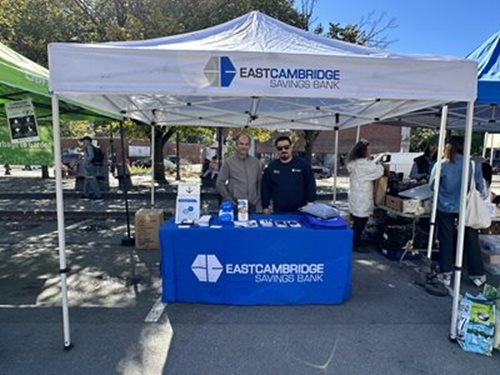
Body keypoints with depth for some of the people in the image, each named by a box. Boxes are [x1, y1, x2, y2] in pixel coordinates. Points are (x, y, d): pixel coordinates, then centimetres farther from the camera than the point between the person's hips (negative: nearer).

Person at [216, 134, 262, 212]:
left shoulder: (256, 162, 9)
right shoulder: (228, 162, -2)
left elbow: (260, 182, 15)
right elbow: (219, 184, -3)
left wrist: (257, 198, 6)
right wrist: (230, 200, -6)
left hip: (252, 205, 3)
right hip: (235, 205, -3)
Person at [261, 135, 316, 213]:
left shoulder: (303, 164, 2)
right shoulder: (271, 167, 8)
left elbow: (311, 186, 1)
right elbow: (265, 189, 9)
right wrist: (265, 207, 4)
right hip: (278, 212, 1)